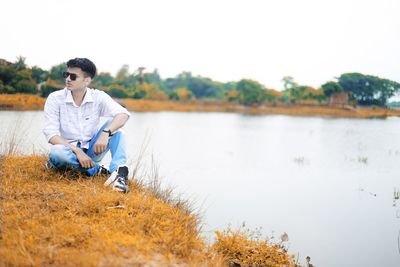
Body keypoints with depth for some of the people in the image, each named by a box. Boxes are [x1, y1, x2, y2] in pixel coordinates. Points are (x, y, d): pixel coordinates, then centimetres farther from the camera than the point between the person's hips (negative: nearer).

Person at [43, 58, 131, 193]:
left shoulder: (98, 97, -7)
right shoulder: (55, 98, -10)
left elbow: (123, 114, -22)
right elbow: (51, 134, -16)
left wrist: (106, 133, -40)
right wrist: (77, 151, -28)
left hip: (91, 150, 2)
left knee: (114, 126, -20)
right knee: (57, 152, -36)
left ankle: (119, 171, -37)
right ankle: (96, 169, -20)